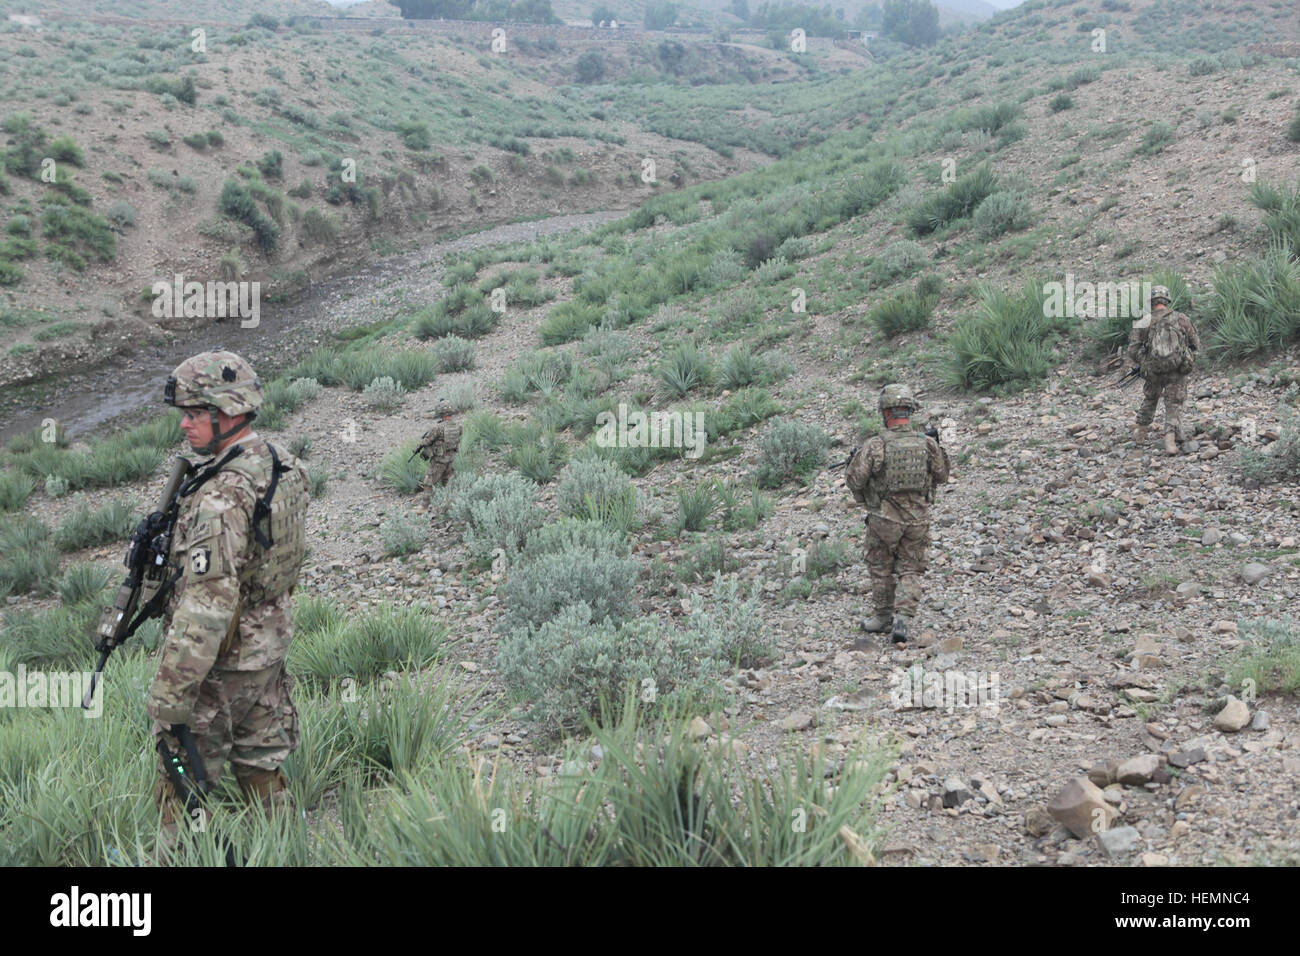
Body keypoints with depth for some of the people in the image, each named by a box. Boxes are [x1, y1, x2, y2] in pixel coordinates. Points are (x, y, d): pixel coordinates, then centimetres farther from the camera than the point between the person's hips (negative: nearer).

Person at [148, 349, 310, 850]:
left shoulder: (221, 499, -29)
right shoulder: (282, 465, -1)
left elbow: (205, 607, -30)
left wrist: (169, 696, -24)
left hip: (221, 660, -8)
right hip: (270, 643, 9)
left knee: (184, 776, 7)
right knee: (261, 762, 21)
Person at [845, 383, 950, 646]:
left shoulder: (874, 446, -15)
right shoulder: (928, 444, -5)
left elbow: (854, 479, -13)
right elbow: (942, 476, 8)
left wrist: (863, 498, 7)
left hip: (884, 519, -2)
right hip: (918, 519, 2)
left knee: (881, 570, 16)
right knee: (909, 571, 10)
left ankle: (883, 617, 28)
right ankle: (902, 619, -5)